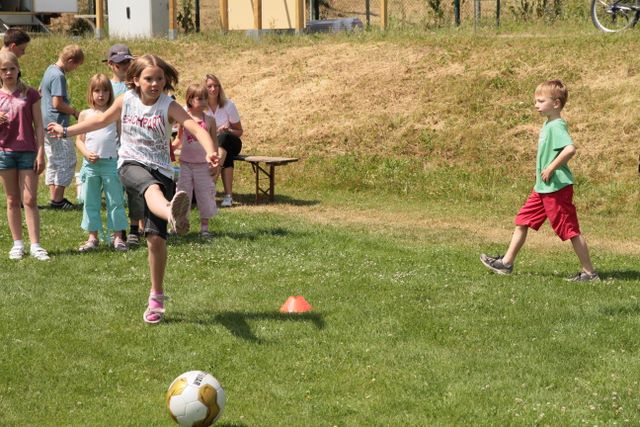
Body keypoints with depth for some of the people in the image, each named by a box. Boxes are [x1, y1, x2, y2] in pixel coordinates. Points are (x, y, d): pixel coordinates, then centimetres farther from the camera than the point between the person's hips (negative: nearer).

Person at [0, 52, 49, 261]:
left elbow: (38, 126, 2)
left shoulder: (30, 94, 1)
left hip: (27, 151, -2)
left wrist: (41, 153, -4)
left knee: (30, 200, -5)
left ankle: (35, 245, -5)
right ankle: (17, 244, 14)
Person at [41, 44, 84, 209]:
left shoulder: (50, 70, 12)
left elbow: (40, 91, 25)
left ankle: (54, 197, 19)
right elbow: (57, 103, -21)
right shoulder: (58, 76, -18)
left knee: (53, 163, 15)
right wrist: (74, 111, -6)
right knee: (67, 163, -2)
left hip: (46, 124, 10)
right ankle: (57, 199, -1)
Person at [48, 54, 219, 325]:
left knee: (156, 237, -8)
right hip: (131, 164, 0)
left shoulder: (168, 106, -6)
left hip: (161, 170, 0)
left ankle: (156, 297, 13)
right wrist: (66, 132, 29)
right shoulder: (125, 101, 3)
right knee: (152, 187, -40)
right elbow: (101, 121, 22)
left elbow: (197, 129, -20)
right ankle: (173, 214, -78)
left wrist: (210, 151, -40)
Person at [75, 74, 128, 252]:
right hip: (90, 164, 2)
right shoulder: (85, 114, 8)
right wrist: (87, 153, -10)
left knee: (115, 201, 0)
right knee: (90, 202, 6)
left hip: (111, 162, -1)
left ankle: (118, 236, 6)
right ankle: (92, 237, 14)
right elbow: (79, 140, 8)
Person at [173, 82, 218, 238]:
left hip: (203, 164, 1)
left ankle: (204, 227, 15)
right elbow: (179, 139, 7)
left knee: (205, 195, 5)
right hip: (186, 163, -1)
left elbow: (214, 143, 3)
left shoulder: (209, 120, -1)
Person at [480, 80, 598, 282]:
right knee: (522, 221, 11)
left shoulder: (557, 126, -19)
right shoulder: (547, 125, 11)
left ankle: (589, 272, 6)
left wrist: (551, 168, -27)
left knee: (570, 230, -2)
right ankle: (507, 263, 18)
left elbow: (570, 149, -33)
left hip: (557, 188, -10)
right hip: (542, 188, 10)